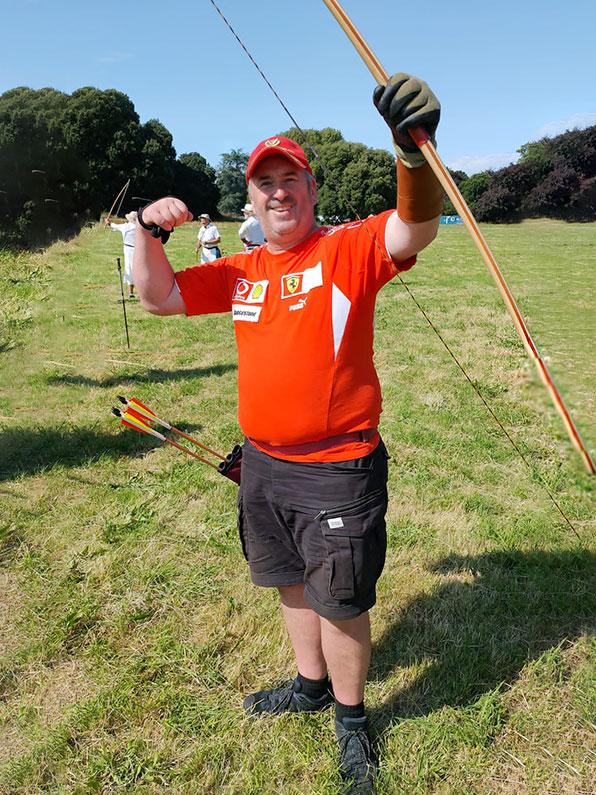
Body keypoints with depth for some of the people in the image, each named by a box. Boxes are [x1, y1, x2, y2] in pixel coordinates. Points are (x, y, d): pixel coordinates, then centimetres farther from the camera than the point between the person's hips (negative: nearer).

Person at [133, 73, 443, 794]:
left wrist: (413, 153, -47)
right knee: (290, 581, 23)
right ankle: (311, 685, 48)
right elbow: (159, 297, 11)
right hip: (262, 464, 7)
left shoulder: (347, 250, -10)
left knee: (339, 599, 8)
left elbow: (415, 230, -28)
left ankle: (350, 716, 35)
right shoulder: (241, 272, 8)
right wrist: (150, 232, -6)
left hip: (336, 470, -6)